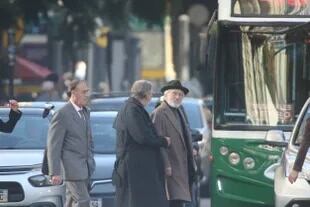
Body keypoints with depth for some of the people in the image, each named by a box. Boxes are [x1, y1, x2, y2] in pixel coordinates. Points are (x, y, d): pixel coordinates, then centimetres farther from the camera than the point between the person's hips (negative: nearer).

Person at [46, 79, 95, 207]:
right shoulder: (62, 114, -13)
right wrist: (55, 172, -18)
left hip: (85, 167, 8)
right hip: (72, 167, -8)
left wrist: (91, 162, 18)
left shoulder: (85, 112, 14)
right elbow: (53, 145, -15)